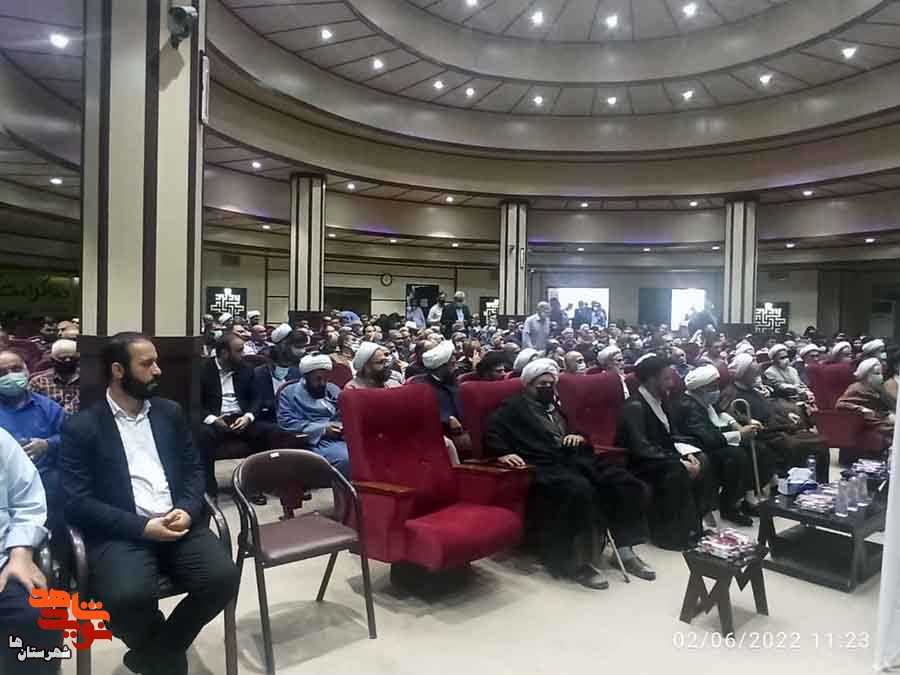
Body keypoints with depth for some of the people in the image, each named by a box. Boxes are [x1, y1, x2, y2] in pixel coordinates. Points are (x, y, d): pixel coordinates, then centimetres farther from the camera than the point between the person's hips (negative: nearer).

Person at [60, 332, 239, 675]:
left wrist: (186, 510, -8)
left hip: (178, 524, 4)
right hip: (120, 532, -3)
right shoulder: (81, 427, 1)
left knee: (224, 577, -21)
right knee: (128, 596, -33)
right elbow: (77, 502, -6)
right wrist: (142, 526, -16)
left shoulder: (170, 412, 14)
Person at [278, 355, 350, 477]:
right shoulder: (290, 393, 8)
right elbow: (286, 423, -5)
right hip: (318, 441, -4)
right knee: (347, 459, -35)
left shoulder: (333, 389, 23)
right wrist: (323, 429, -11)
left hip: (344, 437, 5)